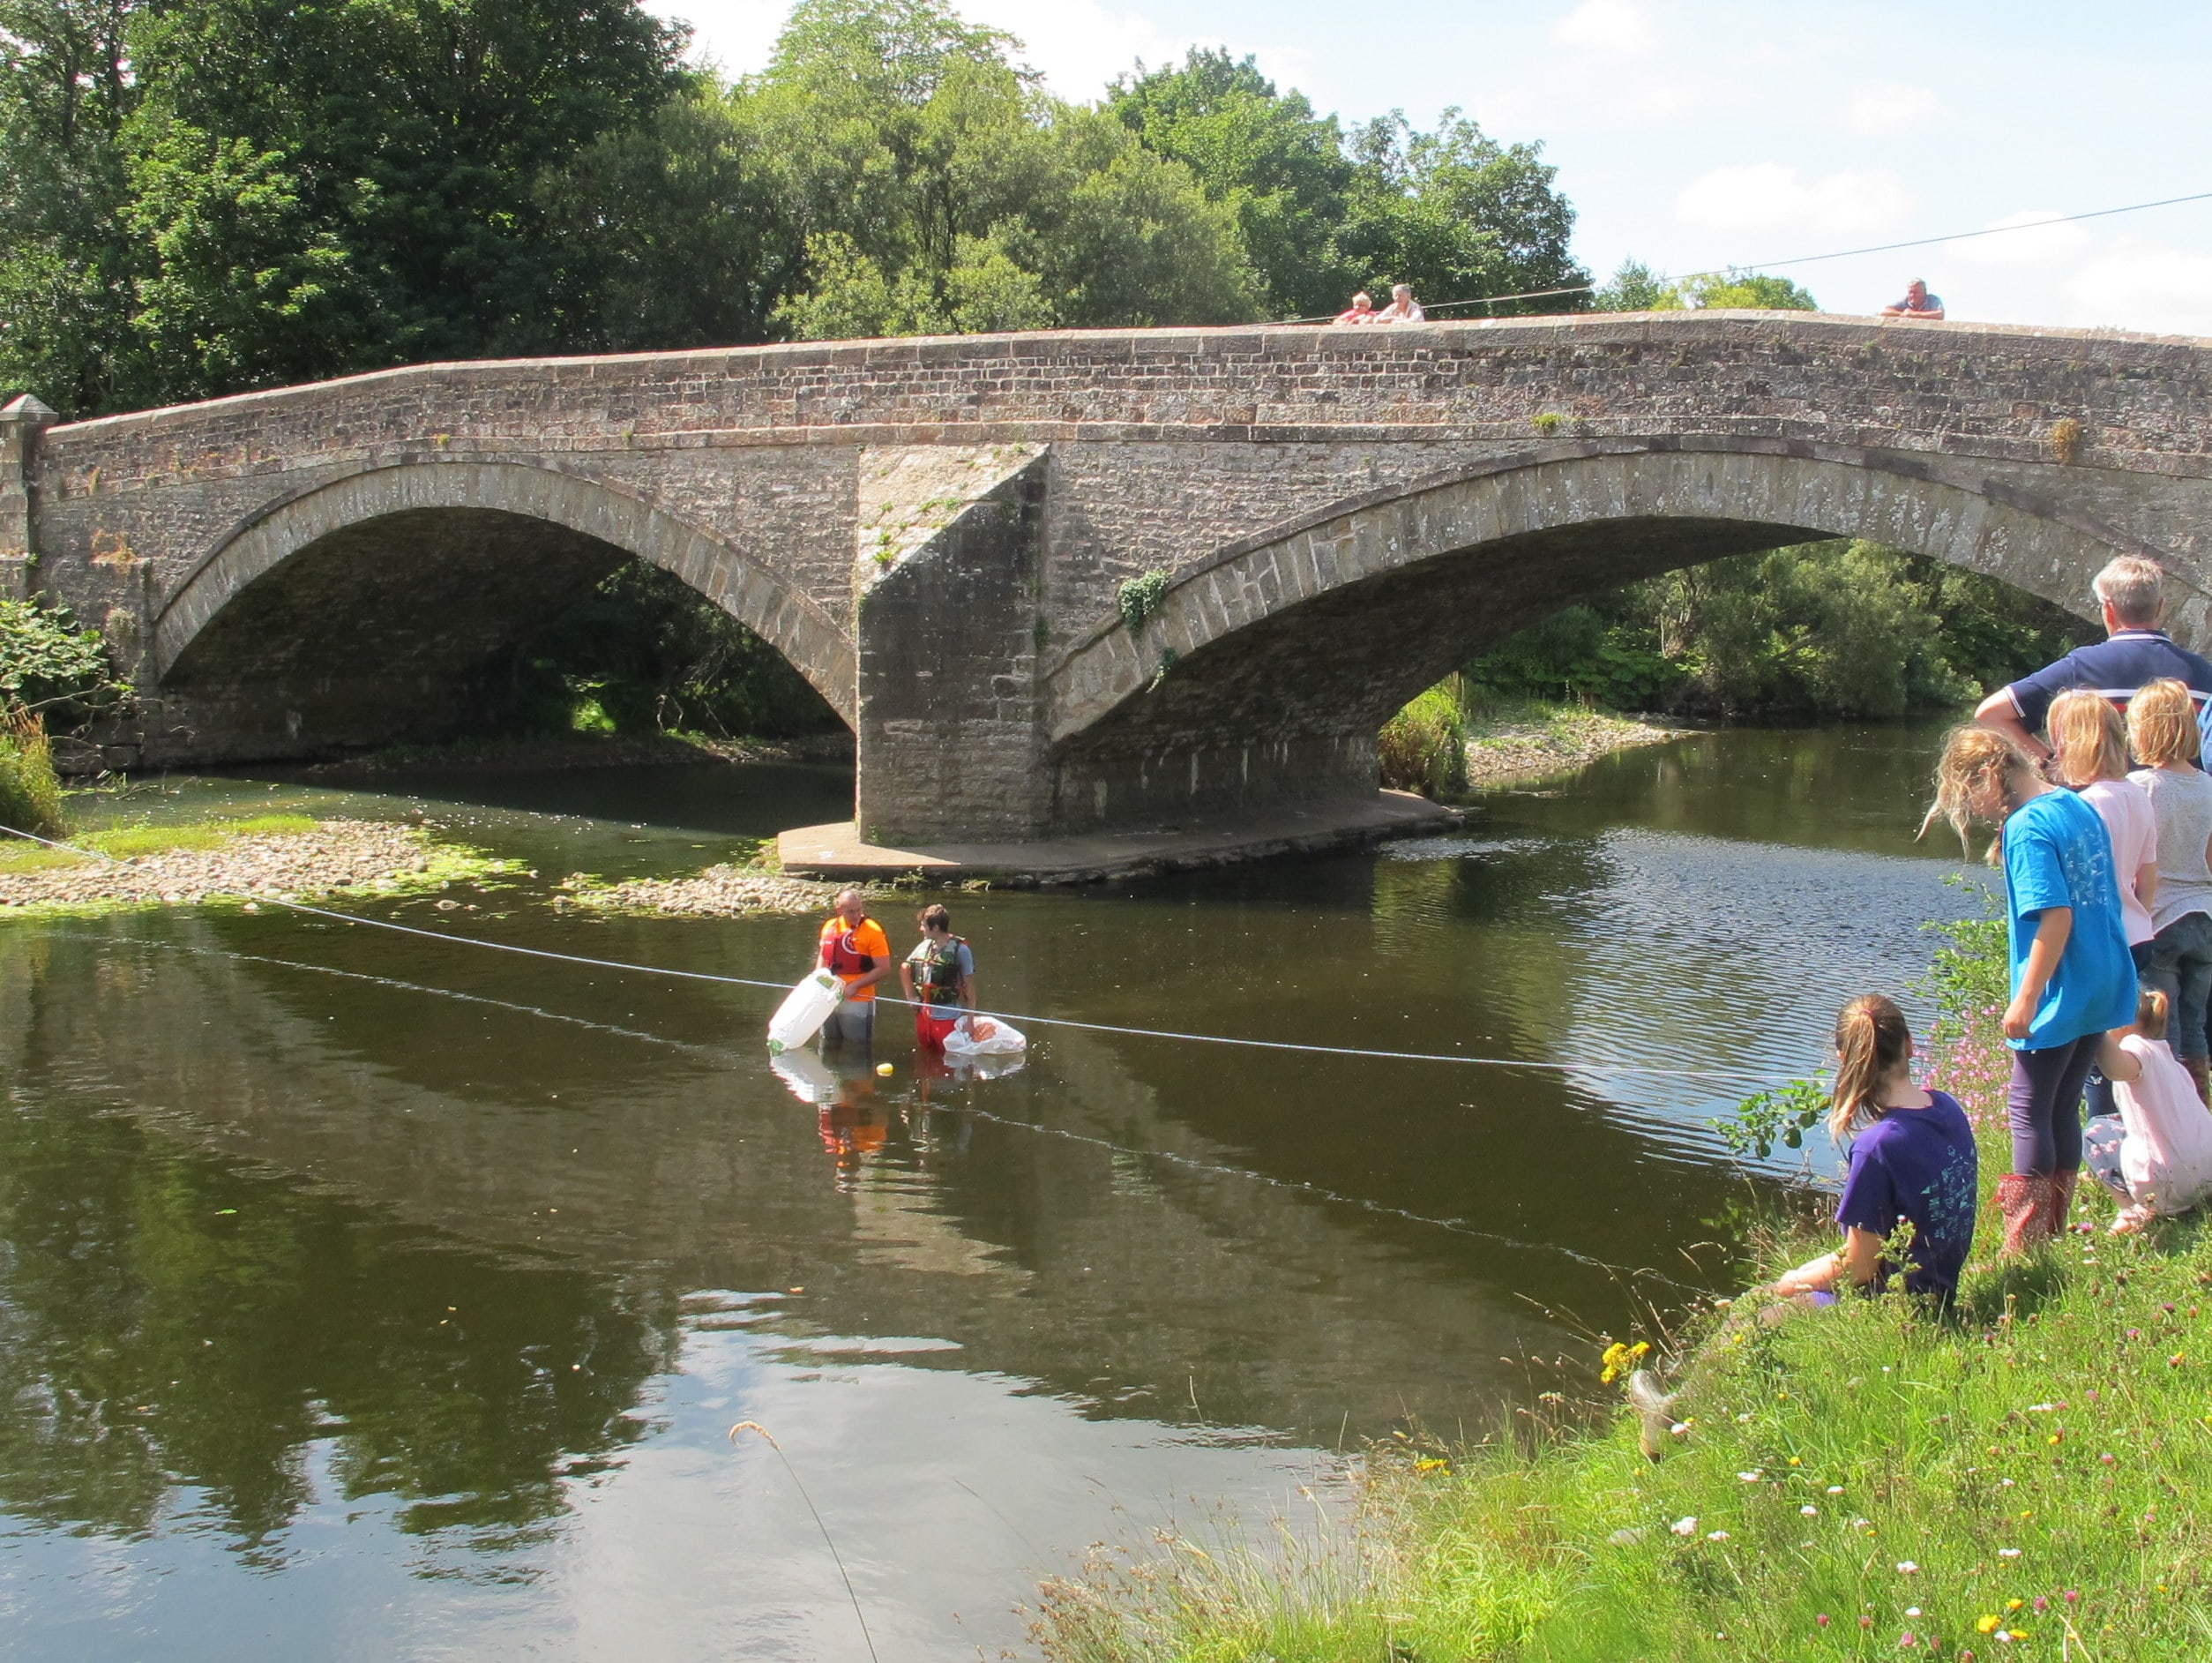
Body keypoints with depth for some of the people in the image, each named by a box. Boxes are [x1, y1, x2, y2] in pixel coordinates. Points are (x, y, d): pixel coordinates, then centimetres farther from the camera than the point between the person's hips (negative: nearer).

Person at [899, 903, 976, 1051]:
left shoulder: (959, 950, -13)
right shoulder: (924, 946, 3)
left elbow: (969, 986, -9)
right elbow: (904, 968, 19)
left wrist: (969, 1018, -11)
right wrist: (910, 996, 11)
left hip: (948, 1019, -6)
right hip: (923, 1015, 6)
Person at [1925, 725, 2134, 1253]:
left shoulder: (2026, 828, -17)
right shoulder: (2080, 808, 8)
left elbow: (2056, 916, -23)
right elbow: (2101, 901, 15)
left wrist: (2026, 999, -20)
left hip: (2061, 997, -8)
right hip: (2104, 989, 8)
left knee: (2029, 1113, 1)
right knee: (2063, 1110, 15)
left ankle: (2023, 1252, 4)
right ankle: (2054, 1236, 22)